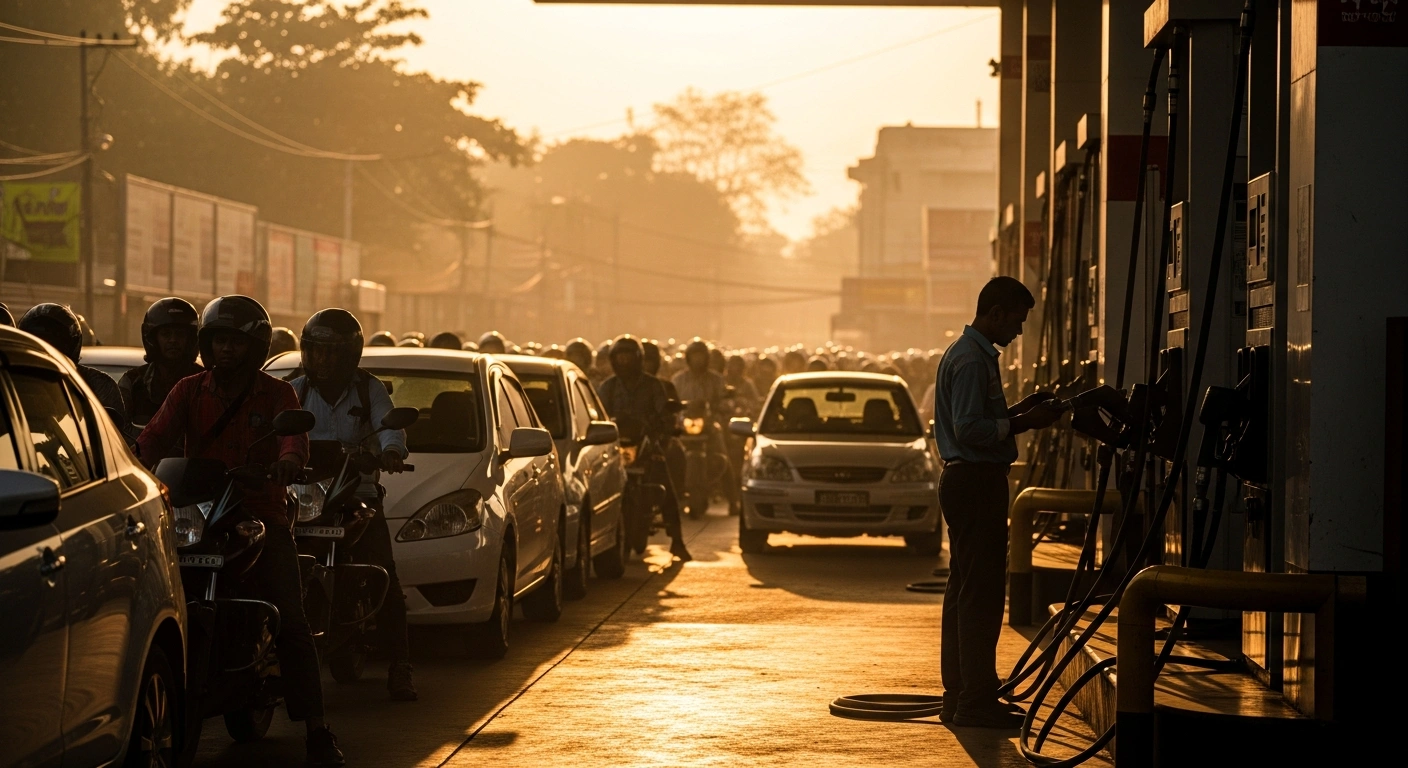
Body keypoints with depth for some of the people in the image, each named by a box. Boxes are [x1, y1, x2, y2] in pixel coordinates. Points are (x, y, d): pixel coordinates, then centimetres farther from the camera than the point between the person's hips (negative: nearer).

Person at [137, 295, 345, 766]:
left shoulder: (277, 394, 6)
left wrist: (288, 460, -38)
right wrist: (138, 461, -28)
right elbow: (159, 432, -6)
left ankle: (317, 730, -10)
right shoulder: (189, 391, 10)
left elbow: (294, 435, -14)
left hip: (263, 519, -2)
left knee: (291, 624, -10)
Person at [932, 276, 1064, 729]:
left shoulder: (973, 352, 17)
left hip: (970, 481, 11)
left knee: (965, 591, 13)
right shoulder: (972, 359, -16)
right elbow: (970, 429, -22)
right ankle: (976, 702, -8)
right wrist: (1026, 423, -19)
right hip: (977, 481, -11)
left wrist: (1019, 409, 12)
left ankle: (961, 696, 19)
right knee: (980, 593, -9)